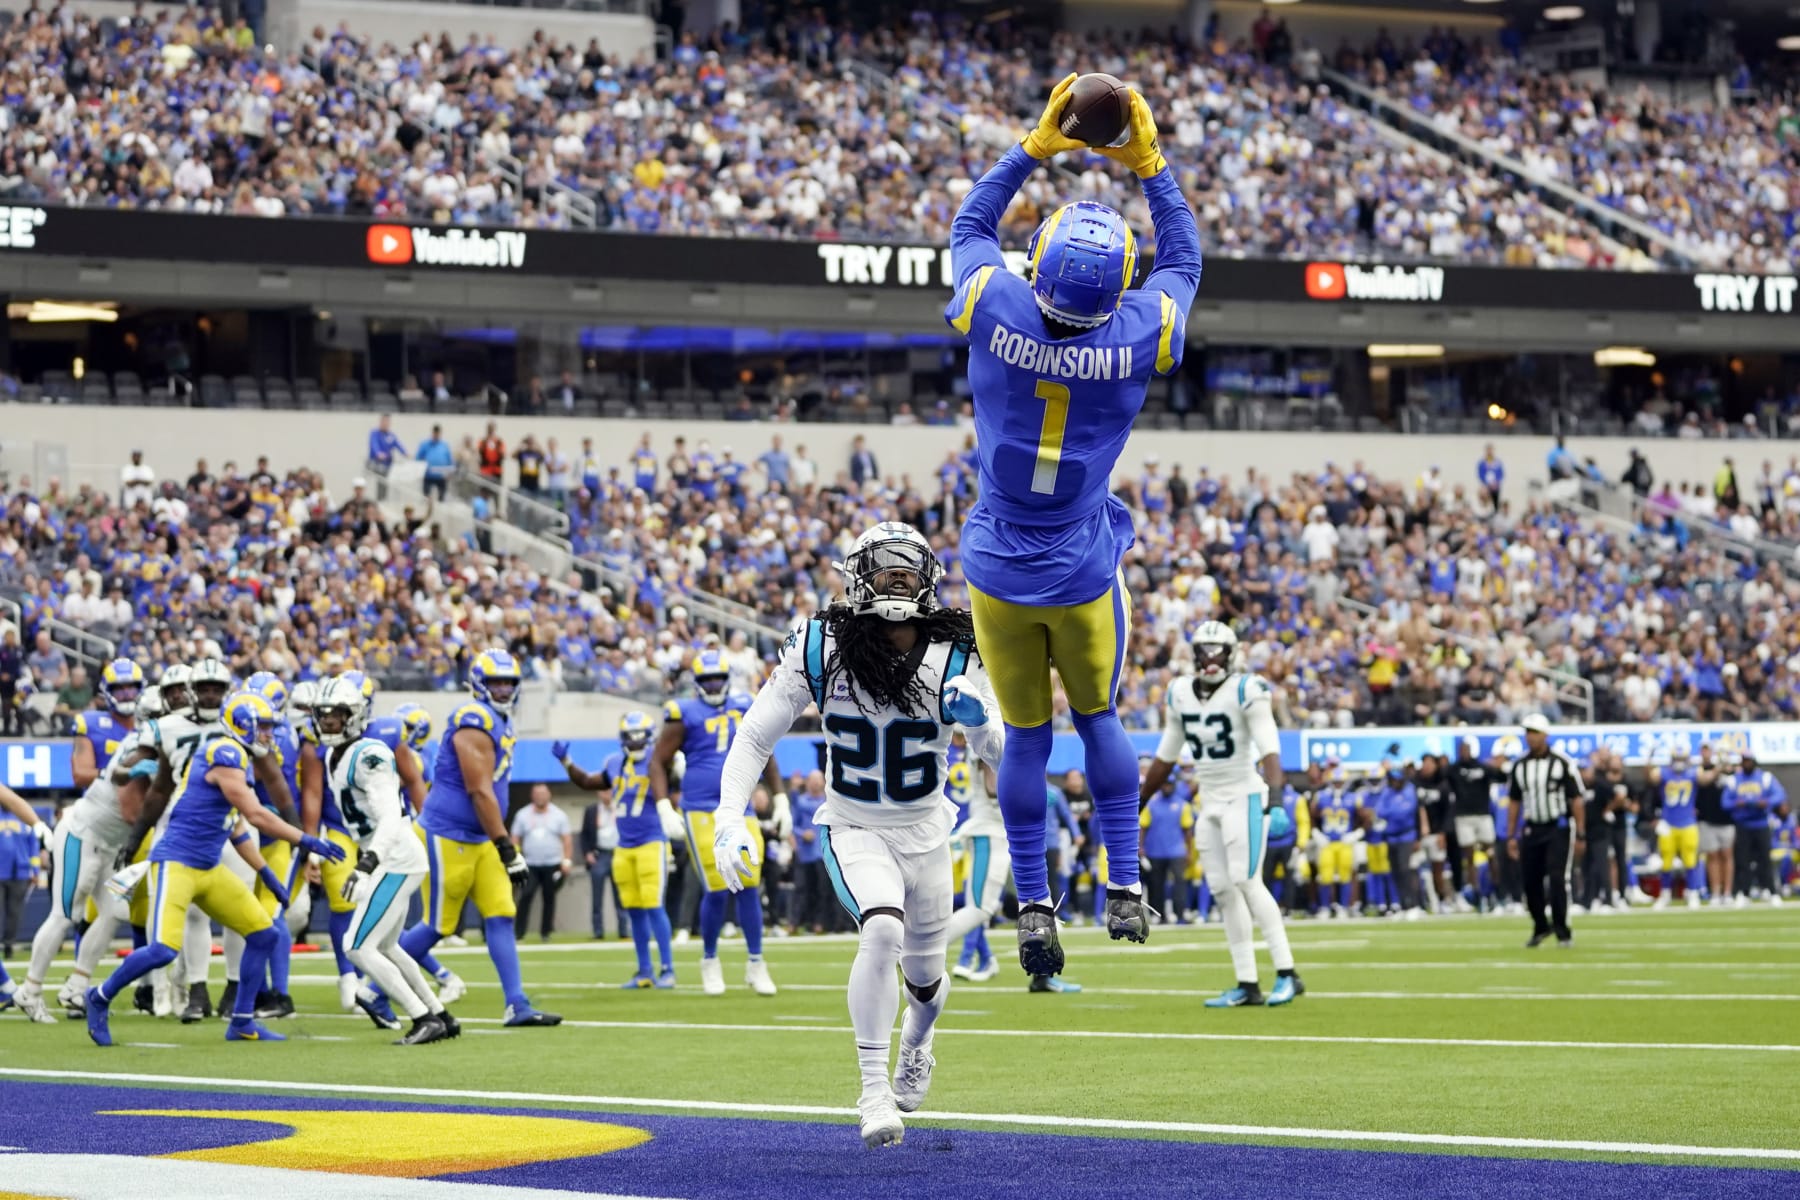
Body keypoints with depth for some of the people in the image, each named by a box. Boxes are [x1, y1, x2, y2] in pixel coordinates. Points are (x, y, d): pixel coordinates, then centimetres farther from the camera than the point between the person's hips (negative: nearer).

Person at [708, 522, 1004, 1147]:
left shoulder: (954, 656, -14)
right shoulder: (821, 649, -16)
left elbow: (1000, 752, -6)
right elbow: (755, 737, -10)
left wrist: (977, 719, -29)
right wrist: (729, 819, -21)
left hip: (926, 832, 2)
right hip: (854, 831, -2)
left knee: (924, 977, 16)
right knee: (883, 931, -30)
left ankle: (916, 1044, 53)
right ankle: (873, 1089, -20)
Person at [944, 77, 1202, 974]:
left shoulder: (997, 310, -17)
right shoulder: (1138, 336, -17)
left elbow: (970, 225, 5)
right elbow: (1184, 260, 6)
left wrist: (1034, 147, 10)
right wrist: (1149, 169, 9)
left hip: (998, 570, 0)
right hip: (1084, 571, 0)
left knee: (1026, 734, 11)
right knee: (1098, 720, 19)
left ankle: (1034, 908, 11)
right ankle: (1124, 889, 19)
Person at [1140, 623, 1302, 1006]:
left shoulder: (1246, 691, -12)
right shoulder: (1180, 694, 7)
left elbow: (1268, 746, -22)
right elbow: (1166, 756, 18)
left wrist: (1275, 788, -39)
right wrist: (1138, 801, 22)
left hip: (1244, 796, -7)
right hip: (1209, 802, 7)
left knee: (1246, 883, -16)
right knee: (1223, 891, 3)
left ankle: (1287, 975, -13)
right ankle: (1247, 985, 6)